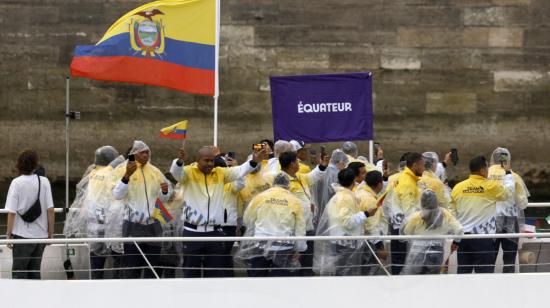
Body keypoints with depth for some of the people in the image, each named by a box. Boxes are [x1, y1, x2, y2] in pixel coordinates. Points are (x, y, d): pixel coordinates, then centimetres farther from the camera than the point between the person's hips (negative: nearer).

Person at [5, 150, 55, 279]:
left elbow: (12, 212, -10)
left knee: (18, 272, 4)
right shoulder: (44, 181, -1)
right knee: (35, 271, 14)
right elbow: (50, 210, -2)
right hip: (41, 234, 3)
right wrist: (51, 232, 6)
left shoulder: (16, 183, -8)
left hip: (22, 235, -3)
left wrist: (9, 233, -1)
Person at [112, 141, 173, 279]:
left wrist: (165, 191, -5)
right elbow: (117, 195, -16)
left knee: (152, 268, 10)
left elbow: (164, 198, 18)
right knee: (131, 269, -7)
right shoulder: (122, 170, -4)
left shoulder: (155, 172, 10)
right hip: (133, 226, -5)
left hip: (153, 226, 5)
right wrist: (127, 176, -28)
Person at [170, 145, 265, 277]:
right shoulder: (189, 172, -4)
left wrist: (253, 162, -26)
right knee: (191, 273, 5)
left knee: (217, 274, 8)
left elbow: (239, 171, -6)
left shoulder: (221, 173, 5)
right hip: (192, 232, -3)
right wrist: (180, 161, -47)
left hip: (214, 232, 3)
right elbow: (176, 171, -24)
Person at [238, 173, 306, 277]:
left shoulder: (259, 197, 1)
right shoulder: (295, 201, 3)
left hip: (260, 246, 0)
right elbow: (300, 229, 6)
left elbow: (247, 220, 10)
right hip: (283, 248, 0)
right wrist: (298, 249, 15)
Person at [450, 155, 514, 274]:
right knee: (485, 273, -2)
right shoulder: (492, 186, -10)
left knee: (463, 272, 11)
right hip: (483, 237, -5)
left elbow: (452, 214, 8)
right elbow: (508, 191, 7)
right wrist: (508, 173, 23)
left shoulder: (457, 188, 3)